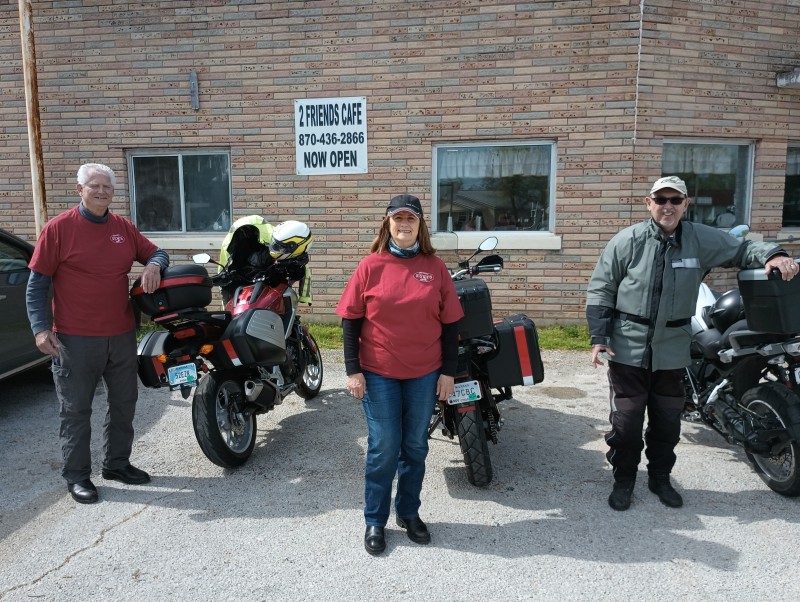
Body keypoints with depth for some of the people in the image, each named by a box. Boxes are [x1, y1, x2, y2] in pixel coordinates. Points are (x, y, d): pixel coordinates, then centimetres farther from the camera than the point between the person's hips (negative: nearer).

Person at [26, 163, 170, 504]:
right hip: (75, 340, -5)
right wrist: (40, 327, -14)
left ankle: (117, 463, 34)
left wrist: (154, 265, -8)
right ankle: (77, 476, 22)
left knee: (124, 403, 16)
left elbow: (157, 254, 16)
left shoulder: (124, 228, 7)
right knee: (76, 410, 7)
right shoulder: (58, 228, -7)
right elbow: (37, 283, -5)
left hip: (122, 335, 6)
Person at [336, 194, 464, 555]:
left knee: (415, 447, 13)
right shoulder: (370, 266, -3)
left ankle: (409, 512, 32)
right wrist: (353, 370, -6)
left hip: (425, 375, 2)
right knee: (383, 449, 4)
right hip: (378, 375, -2)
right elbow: (350, 320, -1)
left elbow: (450, 323, 4)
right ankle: (375, 521, 22)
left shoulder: (435, 267, 1)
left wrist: (448, 371, 1)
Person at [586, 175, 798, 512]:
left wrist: (772, 255, -11)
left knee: (668, 419, 15)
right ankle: (623, 480, 23)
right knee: (626, 419, 4)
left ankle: (660, 478, 35)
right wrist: (599, 337, -10)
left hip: (673, 351, 3)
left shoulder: (701, 240, 0)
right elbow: (600, 290, -4)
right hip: (628, 349, -3)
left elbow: (741, 249, 12)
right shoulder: (628, 241, -7)